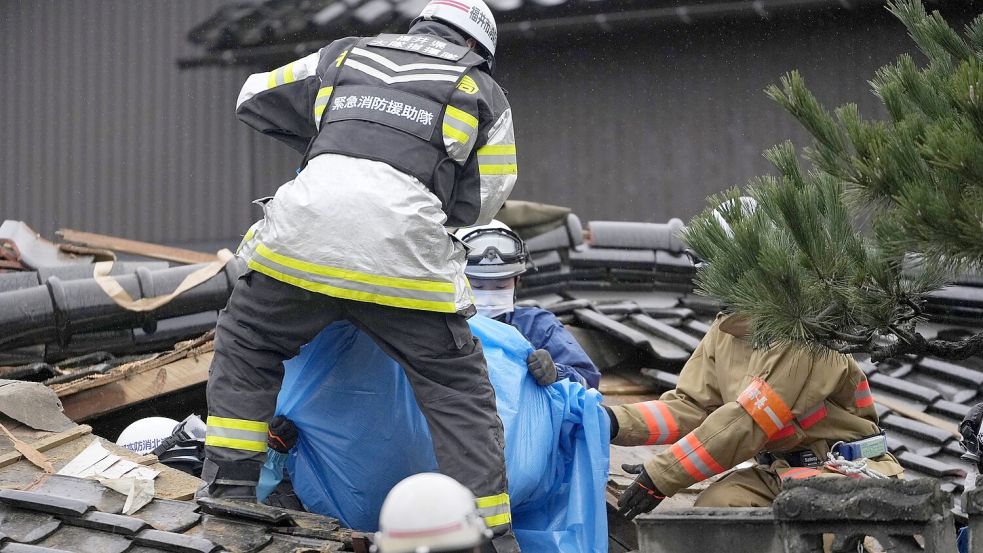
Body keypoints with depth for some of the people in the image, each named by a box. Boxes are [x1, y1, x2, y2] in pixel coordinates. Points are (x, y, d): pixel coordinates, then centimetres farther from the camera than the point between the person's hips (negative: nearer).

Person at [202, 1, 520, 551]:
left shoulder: (345, 56, 27)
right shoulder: (483, 93, 22)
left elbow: (255, 100, 36)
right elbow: (480, 203, 25)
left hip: (304, 229, 2)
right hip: (405, 250, -2)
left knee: (246, 347, 25)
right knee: (459, 392, 10)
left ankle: (230, 490, 19)